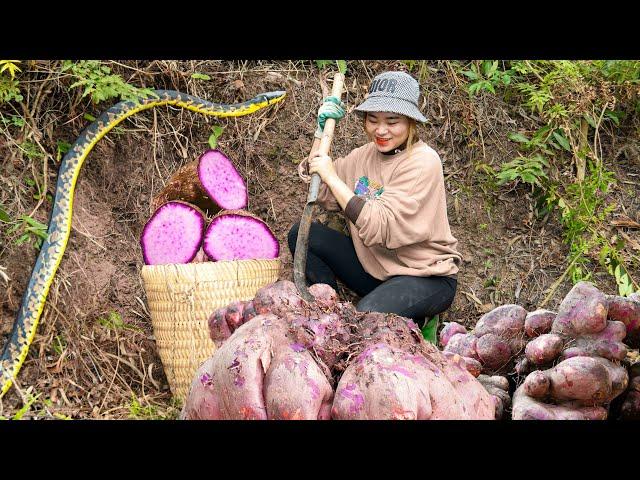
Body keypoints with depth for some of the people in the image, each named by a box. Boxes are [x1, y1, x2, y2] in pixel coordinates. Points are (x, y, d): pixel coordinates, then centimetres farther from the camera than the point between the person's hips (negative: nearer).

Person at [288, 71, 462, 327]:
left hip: (426, 276, -7)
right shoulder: (366, 154, 4)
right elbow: (322, 196, -1)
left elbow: (378, 229, -28)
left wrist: (331, 176, -23)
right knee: (302, 234, -7)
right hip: (375, 268, 7)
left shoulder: (422, 162, -19)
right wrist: (322, 131, -4)